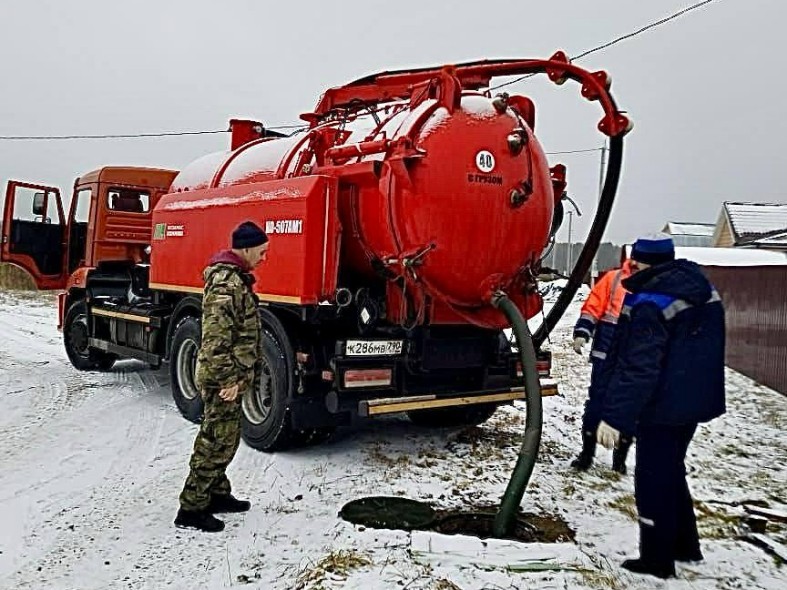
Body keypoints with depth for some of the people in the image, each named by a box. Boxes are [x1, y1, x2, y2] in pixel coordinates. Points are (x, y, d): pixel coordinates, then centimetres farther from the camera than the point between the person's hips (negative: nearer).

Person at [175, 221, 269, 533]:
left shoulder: (234, 276, 14)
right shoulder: (227, 282, -20)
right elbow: (217, 337, -24)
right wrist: (229, 379, -22)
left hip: (229, 375, 10)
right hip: (223, 378, -10)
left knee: (220, 438, 19)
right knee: (217, 441, -4)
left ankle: (217, 494, 32)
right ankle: (191, 509, 5)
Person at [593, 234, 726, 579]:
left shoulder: (650, 304, -23)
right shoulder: (702, 290, 5)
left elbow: (638, 368, -26)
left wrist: (615, 416, -23)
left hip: (662, 408, -9)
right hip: (694, 401, 9)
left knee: (654, 480, 4)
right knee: (672, 471, 23)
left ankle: (657, 559, 15)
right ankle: (685, 545, 35)